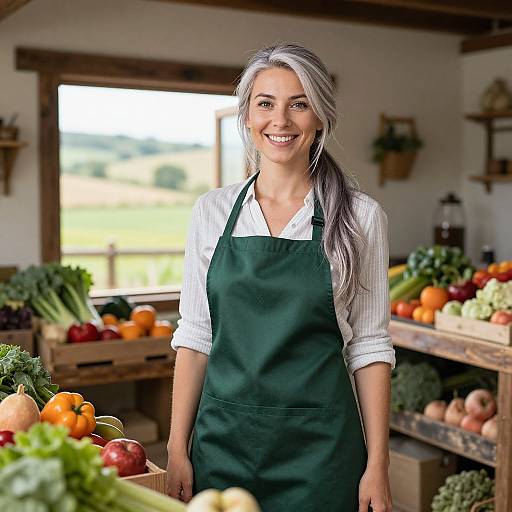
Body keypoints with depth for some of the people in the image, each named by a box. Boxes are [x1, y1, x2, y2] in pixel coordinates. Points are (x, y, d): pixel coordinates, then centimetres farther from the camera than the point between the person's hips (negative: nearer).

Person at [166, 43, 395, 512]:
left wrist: (377, 466, -5)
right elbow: (194, 334, 4)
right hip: (223, 439, 2)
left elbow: (369, 345, -2)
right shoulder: (212, 210, 2)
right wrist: (177, 449, 1)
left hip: (319, 447, -1)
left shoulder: (360, 215, -4)